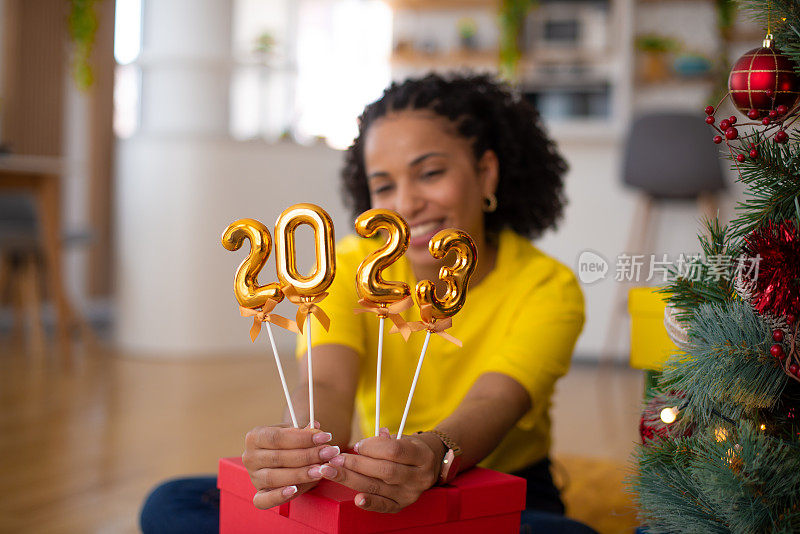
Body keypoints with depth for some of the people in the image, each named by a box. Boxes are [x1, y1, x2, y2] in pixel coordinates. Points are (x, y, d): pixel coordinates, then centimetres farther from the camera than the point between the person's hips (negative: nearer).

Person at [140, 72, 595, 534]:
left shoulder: (547, 288, -12)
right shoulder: (350, 267, -5)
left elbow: (493, 404, -28)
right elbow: (326, 384, -22)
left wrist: (434, 455, -52)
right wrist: (302, 447, -46)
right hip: (363, 495, 1)